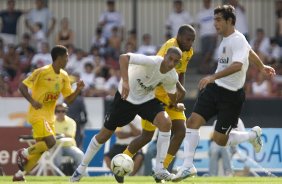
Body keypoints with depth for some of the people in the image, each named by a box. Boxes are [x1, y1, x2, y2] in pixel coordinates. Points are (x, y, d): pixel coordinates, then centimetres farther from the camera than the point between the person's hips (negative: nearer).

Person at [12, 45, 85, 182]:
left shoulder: (64, 76, 7)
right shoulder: (42, 72, -15)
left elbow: (68, 99, 11)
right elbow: (22, 86, -14)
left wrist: (78, 89, -7)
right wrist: (32, 101, -27)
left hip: (49, 117, 8)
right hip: (37, 114, -8)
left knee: (40, 149, 5)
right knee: (51, 142, -22)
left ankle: (20, 174, 14)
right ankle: (24, 153, -2)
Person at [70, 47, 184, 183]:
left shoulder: (172, 77, -14)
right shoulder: (153, 61, -33)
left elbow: (172, 94, 11)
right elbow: (123, 58, -46)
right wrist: (125, 82, -54)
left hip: (147, 99, 4)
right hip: (126, 96, -4)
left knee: (165, 123, -23)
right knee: (105, 133, 4)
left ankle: (159, 169, -14)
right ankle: (82, 168, 25)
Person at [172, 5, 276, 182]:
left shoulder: (237, 40, -18)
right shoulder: (226, 39, 11)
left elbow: (238, 65, -36)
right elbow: (250, 52, 30)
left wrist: (213, 77, -46)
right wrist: (262, 66, 49)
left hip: (232, 95, -8)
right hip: (215, 89, 8)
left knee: (220, 139, -1)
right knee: (193, 121, -10)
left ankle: (252, 135, 26)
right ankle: (188, 166, -5)